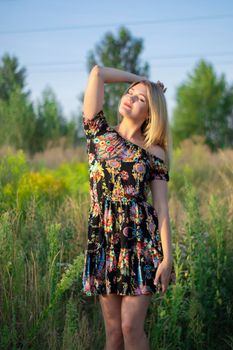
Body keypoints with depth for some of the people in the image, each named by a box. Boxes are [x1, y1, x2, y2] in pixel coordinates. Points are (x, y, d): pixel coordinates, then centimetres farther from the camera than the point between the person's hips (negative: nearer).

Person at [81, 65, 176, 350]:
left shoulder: (155, 153, 4)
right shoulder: (100, 133, 9)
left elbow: (161, 207, -1)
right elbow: (98, 72, 4)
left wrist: (167, 257, -8)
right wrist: (140, 79, 15)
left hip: (142, 241, -2)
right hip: (104, 240, 2)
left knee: (132, 327, -6)